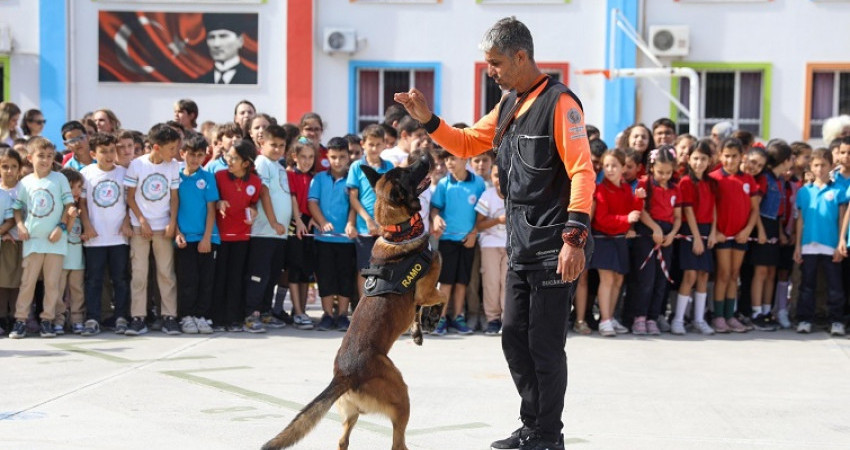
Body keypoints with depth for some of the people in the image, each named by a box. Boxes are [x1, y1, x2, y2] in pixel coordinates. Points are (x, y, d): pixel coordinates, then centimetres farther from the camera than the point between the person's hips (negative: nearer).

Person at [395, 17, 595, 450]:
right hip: (519, 246, 9)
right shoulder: (508, 106, 14)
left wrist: (574, 237, -25)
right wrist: (428, 120, 9)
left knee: (545, 344, -2)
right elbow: (467, 143, 25)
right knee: (514, 337, 13)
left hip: (553, 247, -9)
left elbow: (582, 173, -19)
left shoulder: (558, 103, -13)